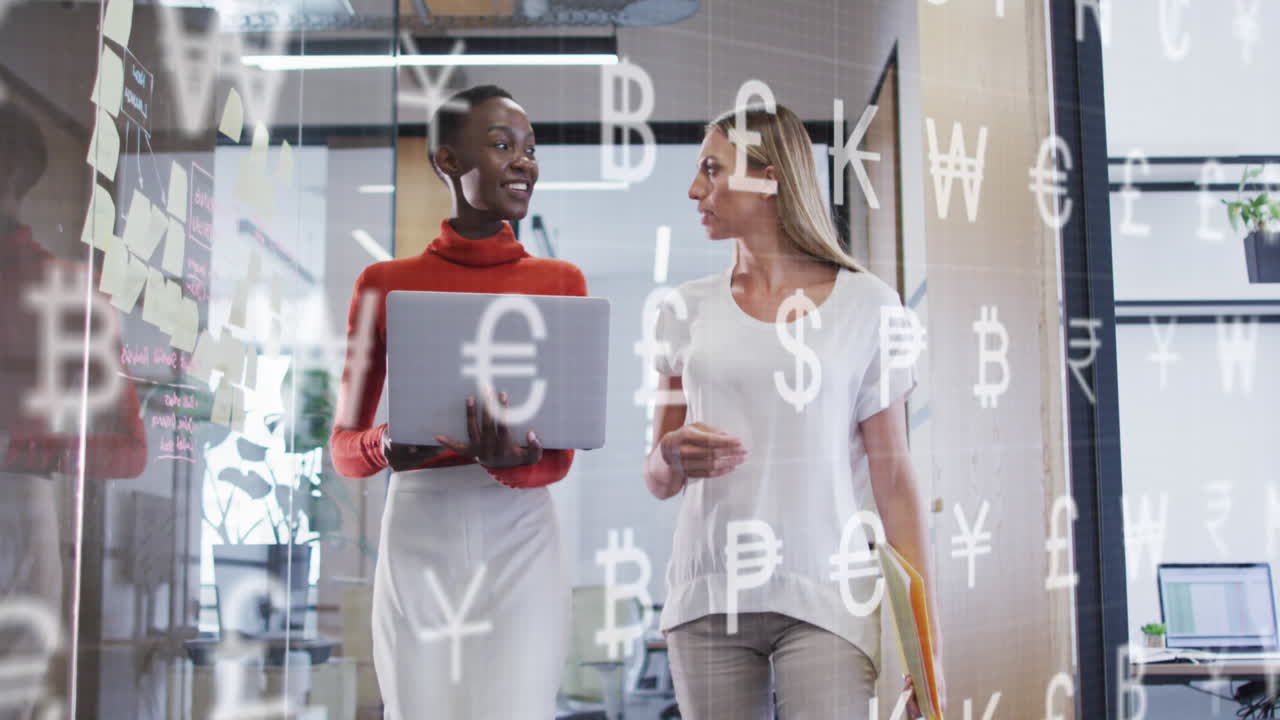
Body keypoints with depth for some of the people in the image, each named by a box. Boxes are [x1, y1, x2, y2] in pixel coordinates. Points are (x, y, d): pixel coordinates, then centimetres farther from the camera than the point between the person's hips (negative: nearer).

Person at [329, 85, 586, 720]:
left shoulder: (560, 282, 5)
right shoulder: (384, 283, 4)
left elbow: (560, 453, 0)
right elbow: (343, 447, 6)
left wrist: (510, 460, -23)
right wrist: (388, 447, -17)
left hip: (520, 545, 0)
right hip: (416, 545, 0)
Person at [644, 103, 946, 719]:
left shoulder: (867, 306, 2)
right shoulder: (688, 310, 10)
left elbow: (894, 479, 1)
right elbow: (657, 481, 13)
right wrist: (672, 459, -11)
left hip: (822, 599, -3)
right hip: (707, 598, 3)